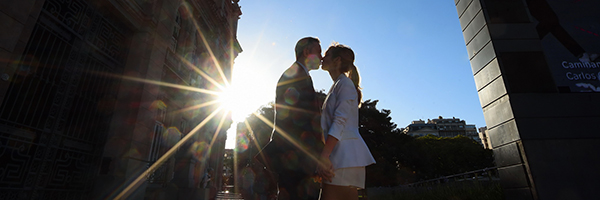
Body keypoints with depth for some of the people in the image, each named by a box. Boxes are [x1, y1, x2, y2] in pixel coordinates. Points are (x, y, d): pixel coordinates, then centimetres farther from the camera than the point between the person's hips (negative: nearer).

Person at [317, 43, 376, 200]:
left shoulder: (344, 83, -2)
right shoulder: (337, 85, 26)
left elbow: (340, 122, -15)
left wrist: (324, 155, -22)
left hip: (344, 154, -9)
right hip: (341, 154, 9)